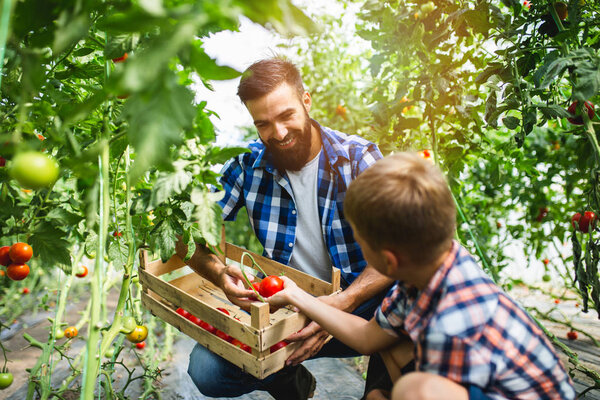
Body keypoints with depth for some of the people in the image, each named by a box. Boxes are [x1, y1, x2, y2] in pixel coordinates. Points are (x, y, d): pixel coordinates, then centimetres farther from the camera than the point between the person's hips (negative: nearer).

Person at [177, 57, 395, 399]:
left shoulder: (358, 159, -10)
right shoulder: (249, 165, -3)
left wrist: (341, 303, -31)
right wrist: (219, 273, -23)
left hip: (358, 304, -2)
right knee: (206, 368, -17)